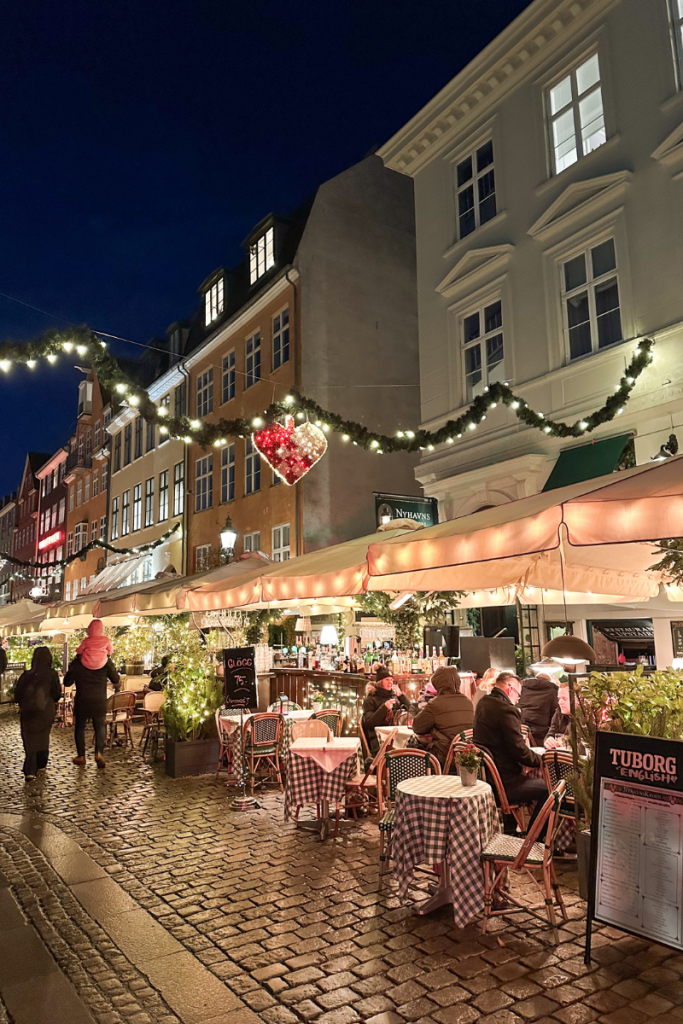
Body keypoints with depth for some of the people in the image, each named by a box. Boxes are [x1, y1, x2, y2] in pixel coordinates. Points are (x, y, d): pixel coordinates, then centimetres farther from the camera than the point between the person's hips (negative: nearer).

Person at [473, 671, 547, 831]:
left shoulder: (483, 703, 7)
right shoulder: (506, 709, -21)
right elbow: (520, 751, -20)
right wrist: (541, 760, -4)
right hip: (502, 783, -10)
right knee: (547, 788, 0)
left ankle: (509, 827, 33)